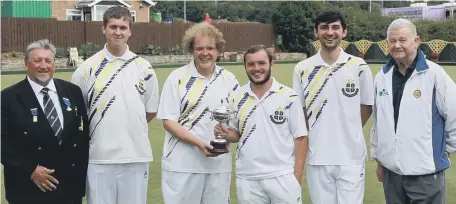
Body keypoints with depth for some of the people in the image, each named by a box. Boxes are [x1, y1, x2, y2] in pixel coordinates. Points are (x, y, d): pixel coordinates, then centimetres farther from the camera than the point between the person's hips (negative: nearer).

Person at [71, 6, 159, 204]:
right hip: (99, 156, -1)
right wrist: (103, 129, 5)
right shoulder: (88, 68, 0)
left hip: (136, 155, 1)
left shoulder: (143, 67, 4)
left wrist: (129, 127, 9)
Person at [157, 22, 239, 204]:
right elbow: (168, 121, -7)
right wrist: (199, 143, -18)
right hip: (182, 165, -3)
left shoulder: (229, 80, 8)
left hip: (219, 165, 3)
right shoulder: (177, 78, -3)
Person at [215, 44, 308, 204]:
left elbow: (300, 137, -3)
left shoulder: (289, 97, -5)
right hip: (247, 179, 3)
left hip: (282, 177, -3)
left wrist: (297, 176, -8)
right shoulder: (236, 98, 5)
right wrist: (226, 133, -9)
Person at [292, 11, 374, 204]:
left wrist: (348, 133, 5)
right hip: (317, 158, 1)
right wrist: (316, 136, 2)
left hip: (351, 157, -1)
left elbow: (367, 107, 8)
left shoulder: (359, 66, -1)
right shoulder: (302, 69, 1)